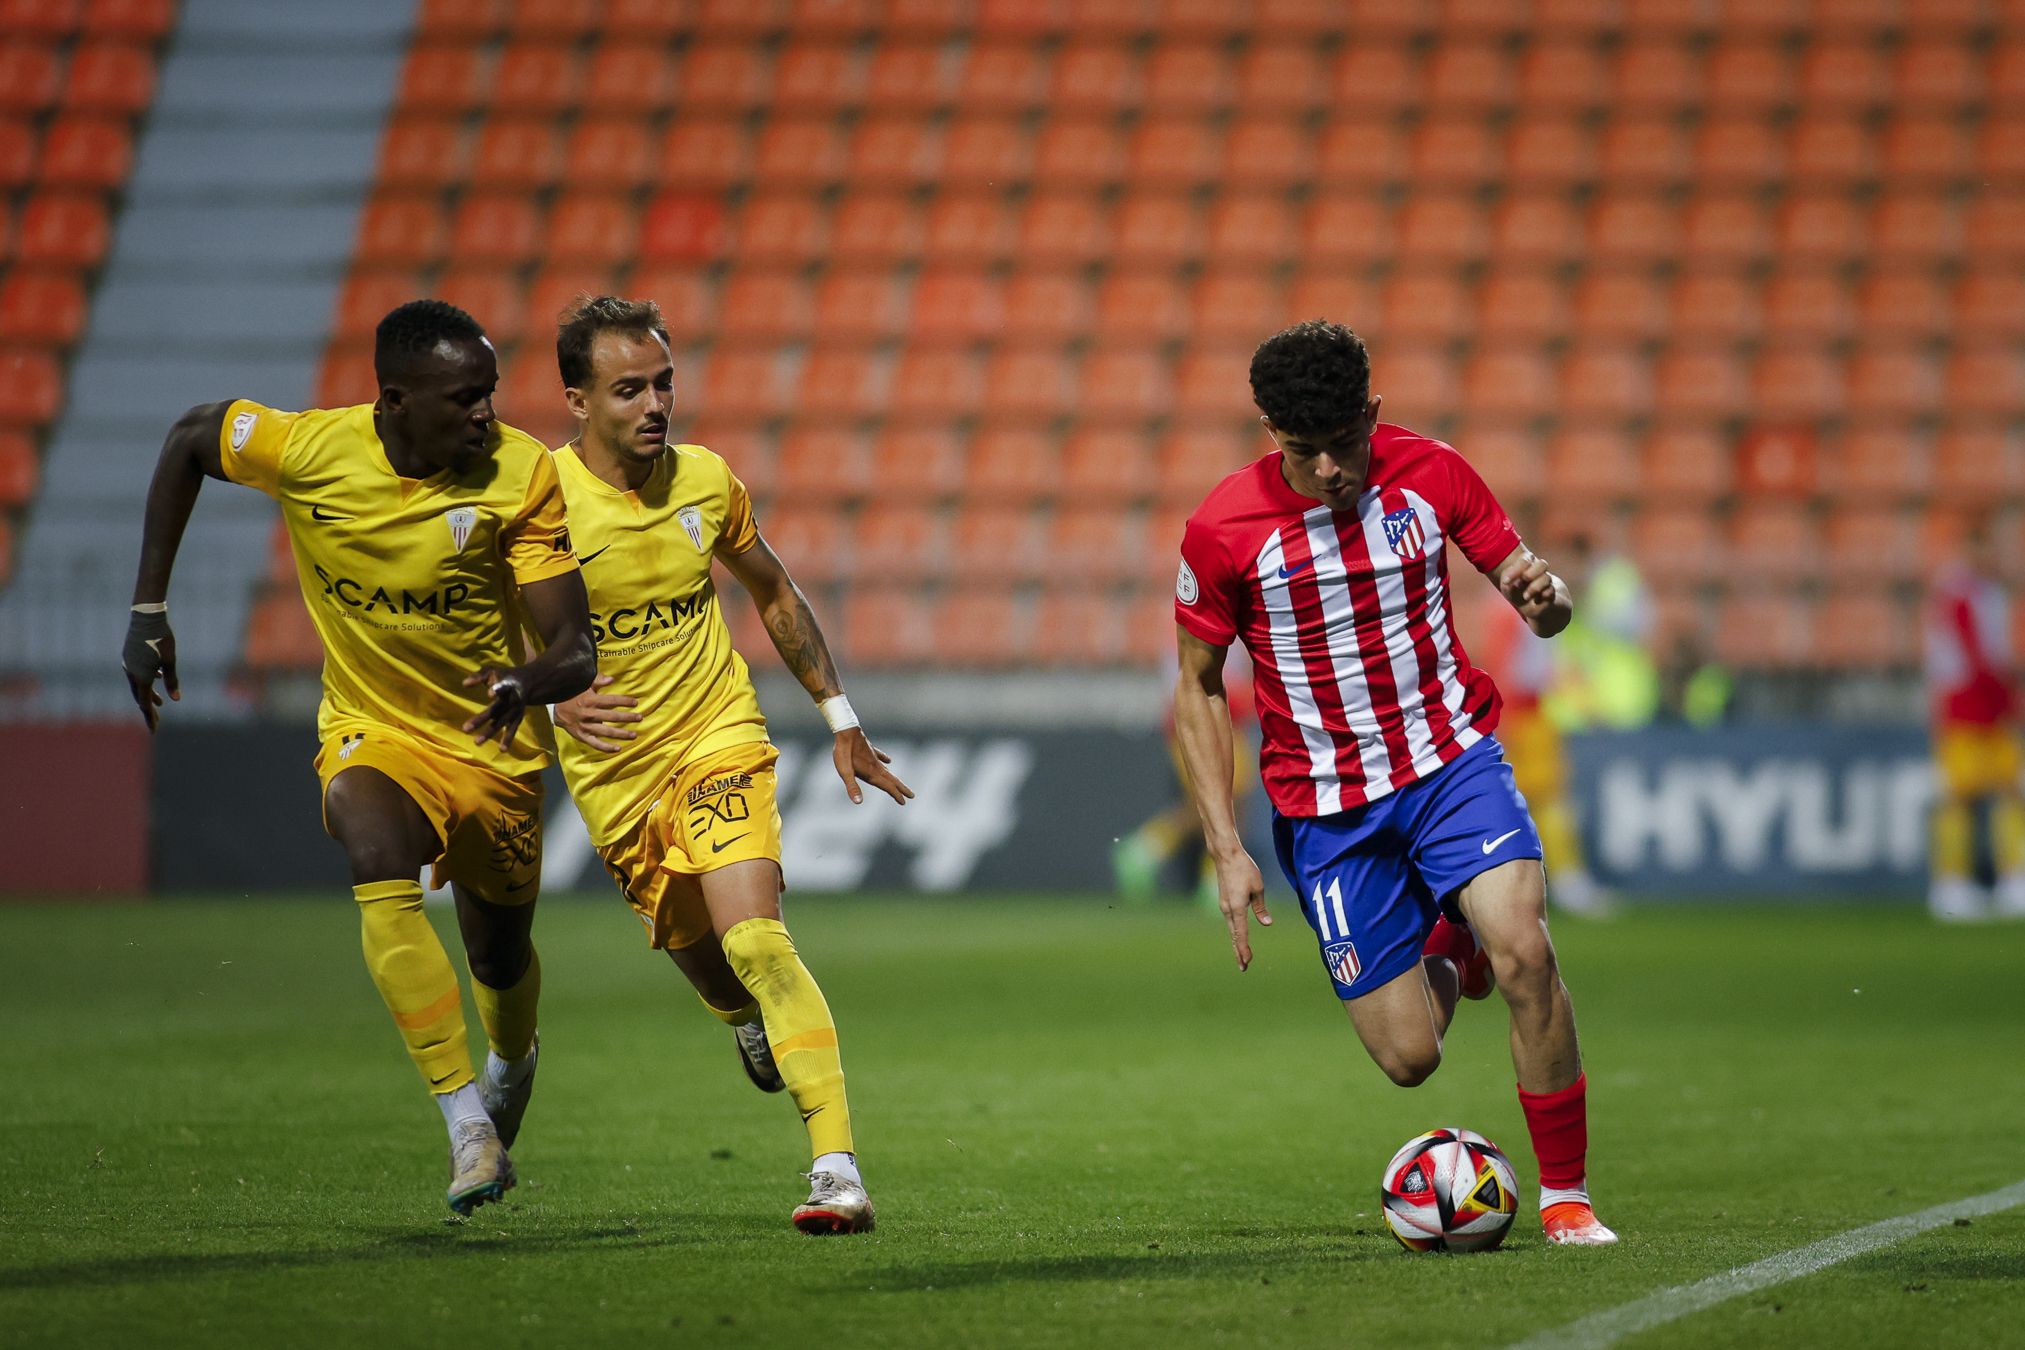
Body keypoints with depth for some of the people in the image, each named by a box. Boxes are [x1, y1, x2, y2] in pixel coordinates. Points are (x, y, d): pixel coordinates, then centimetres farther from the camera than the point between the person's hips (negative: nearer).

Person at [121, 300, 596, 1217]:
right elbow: (189, 438, 2)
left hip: (493, 747, 1)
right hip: (372, 734, -1)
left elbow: (576, 651, -20)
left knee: (499, 958, 16)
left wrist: (526, 681, -45)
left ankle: (511, 1065, 55)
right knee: (378, 861, -33)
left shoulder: (521, 474, -20)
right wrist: (149, 609, -1)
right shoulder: (304, 451, -20)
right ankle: (466, 1120, -35)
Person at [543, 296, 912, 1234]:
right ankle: (752, 1018, 54)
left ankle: (837, 1166, -26)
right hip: (614, 772, 1)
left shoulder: (705, 480, -3)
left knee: (753, 940, -22)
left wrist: (840, 719, 15)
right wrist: (550, 699, -27)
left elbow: (775, 596, 14)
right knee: (703, 963, 14)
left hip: (720, 739, -1)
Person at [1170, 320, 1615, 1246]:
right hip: (1325, 805, 0)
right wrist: (1226, 849, -6)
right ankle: (1446, 951, 35)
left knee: (1523, 950, -25)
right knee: (1408, 1057, -3)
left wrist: (1543, 600, -23)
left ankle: (1566, 1197, -10)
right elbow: (1197, 689, 0)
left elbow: (1517, 575, 3)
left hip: (1450, 760, 0)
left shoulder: (1430, 475, -8)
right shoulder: (1224, 529, -12)